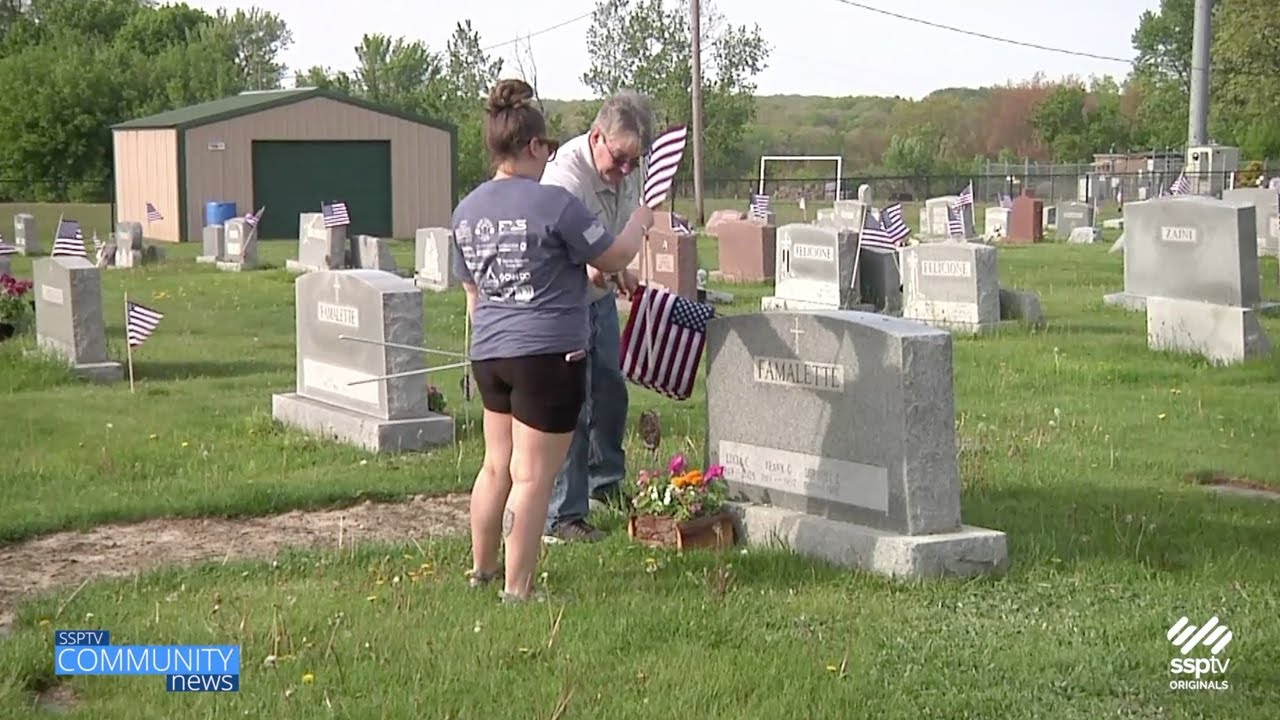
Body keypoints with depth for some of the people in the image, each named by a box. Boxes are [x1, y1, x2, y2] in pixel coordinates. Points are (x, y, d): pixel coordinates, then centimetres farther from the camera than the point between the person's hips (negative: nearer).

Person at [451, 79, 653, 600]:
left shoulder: (466, 211, 8)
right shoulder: (554, 204, -14)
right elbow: (615, 258, -5)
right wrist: (639, 223, 14)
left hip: (488, 354, 7)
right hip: (548, 353, -7)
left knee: (496, 464, 20)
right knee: (532, 474, -1)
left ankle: (481, 568, 31)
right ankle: (516, 588, 3)